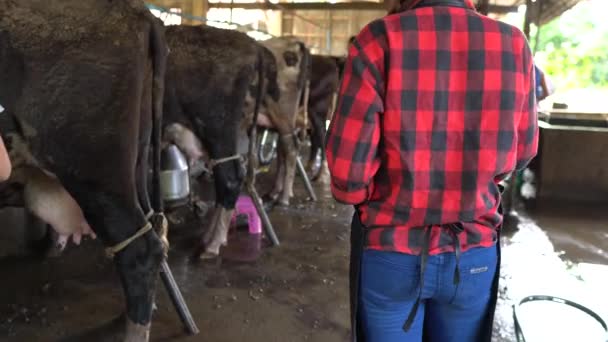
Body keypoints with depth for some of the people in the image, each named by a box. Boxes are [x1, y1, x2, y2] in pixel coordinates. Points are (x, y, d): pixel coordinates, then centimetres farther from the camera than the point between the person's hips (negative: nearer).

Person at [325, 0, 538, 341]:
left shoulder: (380, 40, -15)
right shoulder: (513, 44, -4)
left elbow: (347, 174, -16)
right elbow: (520, 155, 7)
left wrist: (383, 192, 5)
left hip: (389, 253, -2)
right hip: (474, 256, 3)